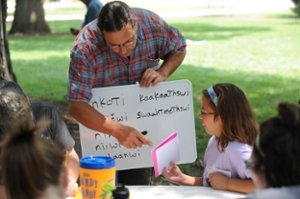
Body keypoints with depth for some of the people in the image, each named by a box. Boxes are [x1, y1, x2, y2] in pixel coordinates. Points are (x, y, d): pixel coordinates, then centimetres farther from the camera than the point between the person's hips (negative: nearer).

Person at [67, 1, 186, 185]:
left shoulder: (152, 23, -23)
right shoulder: (85, 48, -33)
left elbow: (179, 49, -2)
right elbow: (77, 106, -36)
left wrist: (162, 73, -22)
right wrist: (117, 130, -48)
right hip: (102, 122, -2)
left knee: (139, 182, 7)